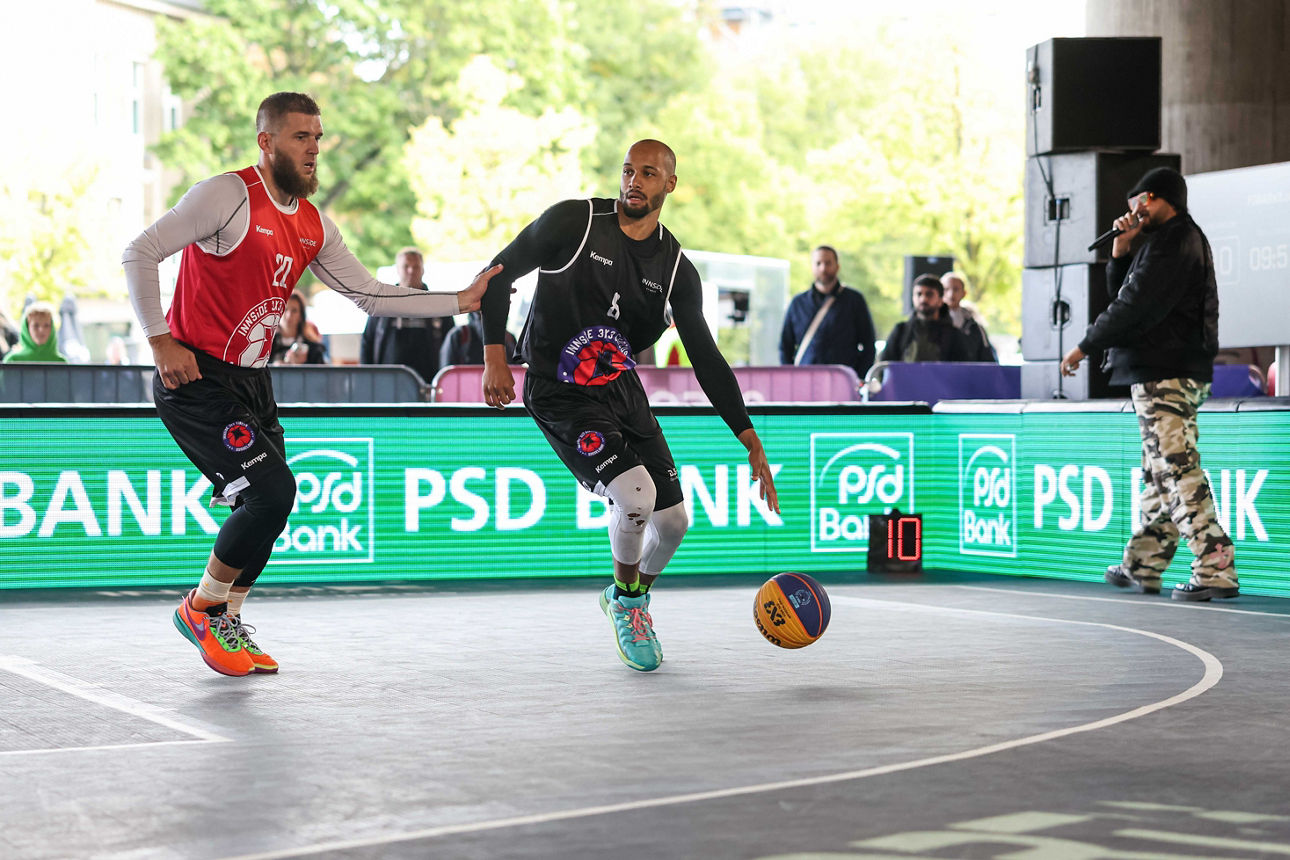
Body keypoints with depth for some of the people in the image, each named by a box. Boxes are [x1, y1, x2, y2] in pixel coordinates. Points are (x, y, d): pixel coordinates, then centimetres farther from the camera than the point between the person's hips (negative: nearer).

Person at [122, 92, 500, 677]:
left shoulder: (313, 226, 10)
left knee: (267, 505, 8)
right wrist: (161, 342, -17)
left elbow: (370, 295, 13)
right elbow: (140, 254, -15)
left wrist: (460, 302, 7)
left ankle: (226, 624, 28)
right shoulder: (230, 195, -14)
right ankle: (202, 608, 2)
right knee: (271, 488, -17)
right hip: (196, 378, -8)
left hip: (252, 381, 8)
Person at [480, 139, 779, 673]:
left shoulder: (676, 268, 1)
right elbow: (501, 274, -4)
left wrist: (752, 443, -3)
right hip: (558, 394, -5)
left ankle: (636, 596, 37)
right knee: (636, 492, -24)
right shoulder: (573, 222, -11)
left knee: (673, 518, 4)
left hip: (621, 389, 5)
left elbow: (706, 359, 2)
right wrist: (495, 357, -13)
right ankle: (623, 598, 5)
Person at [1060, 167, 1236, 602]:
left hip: (1163, 373, -11)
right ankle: (1142, 566, 24)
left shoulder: (1172, 241, -12)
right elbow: (1121, 291, 25)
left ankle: (1215, 570, -17)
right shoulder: (1181, 239, 22)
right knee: (1159, 472, 16)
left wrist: (1085, 346, -11)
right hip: (1176, 371, 11)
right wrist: (1122, 248, 9)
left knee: (1179, 470, -14)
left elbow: (1134, 305, -18)